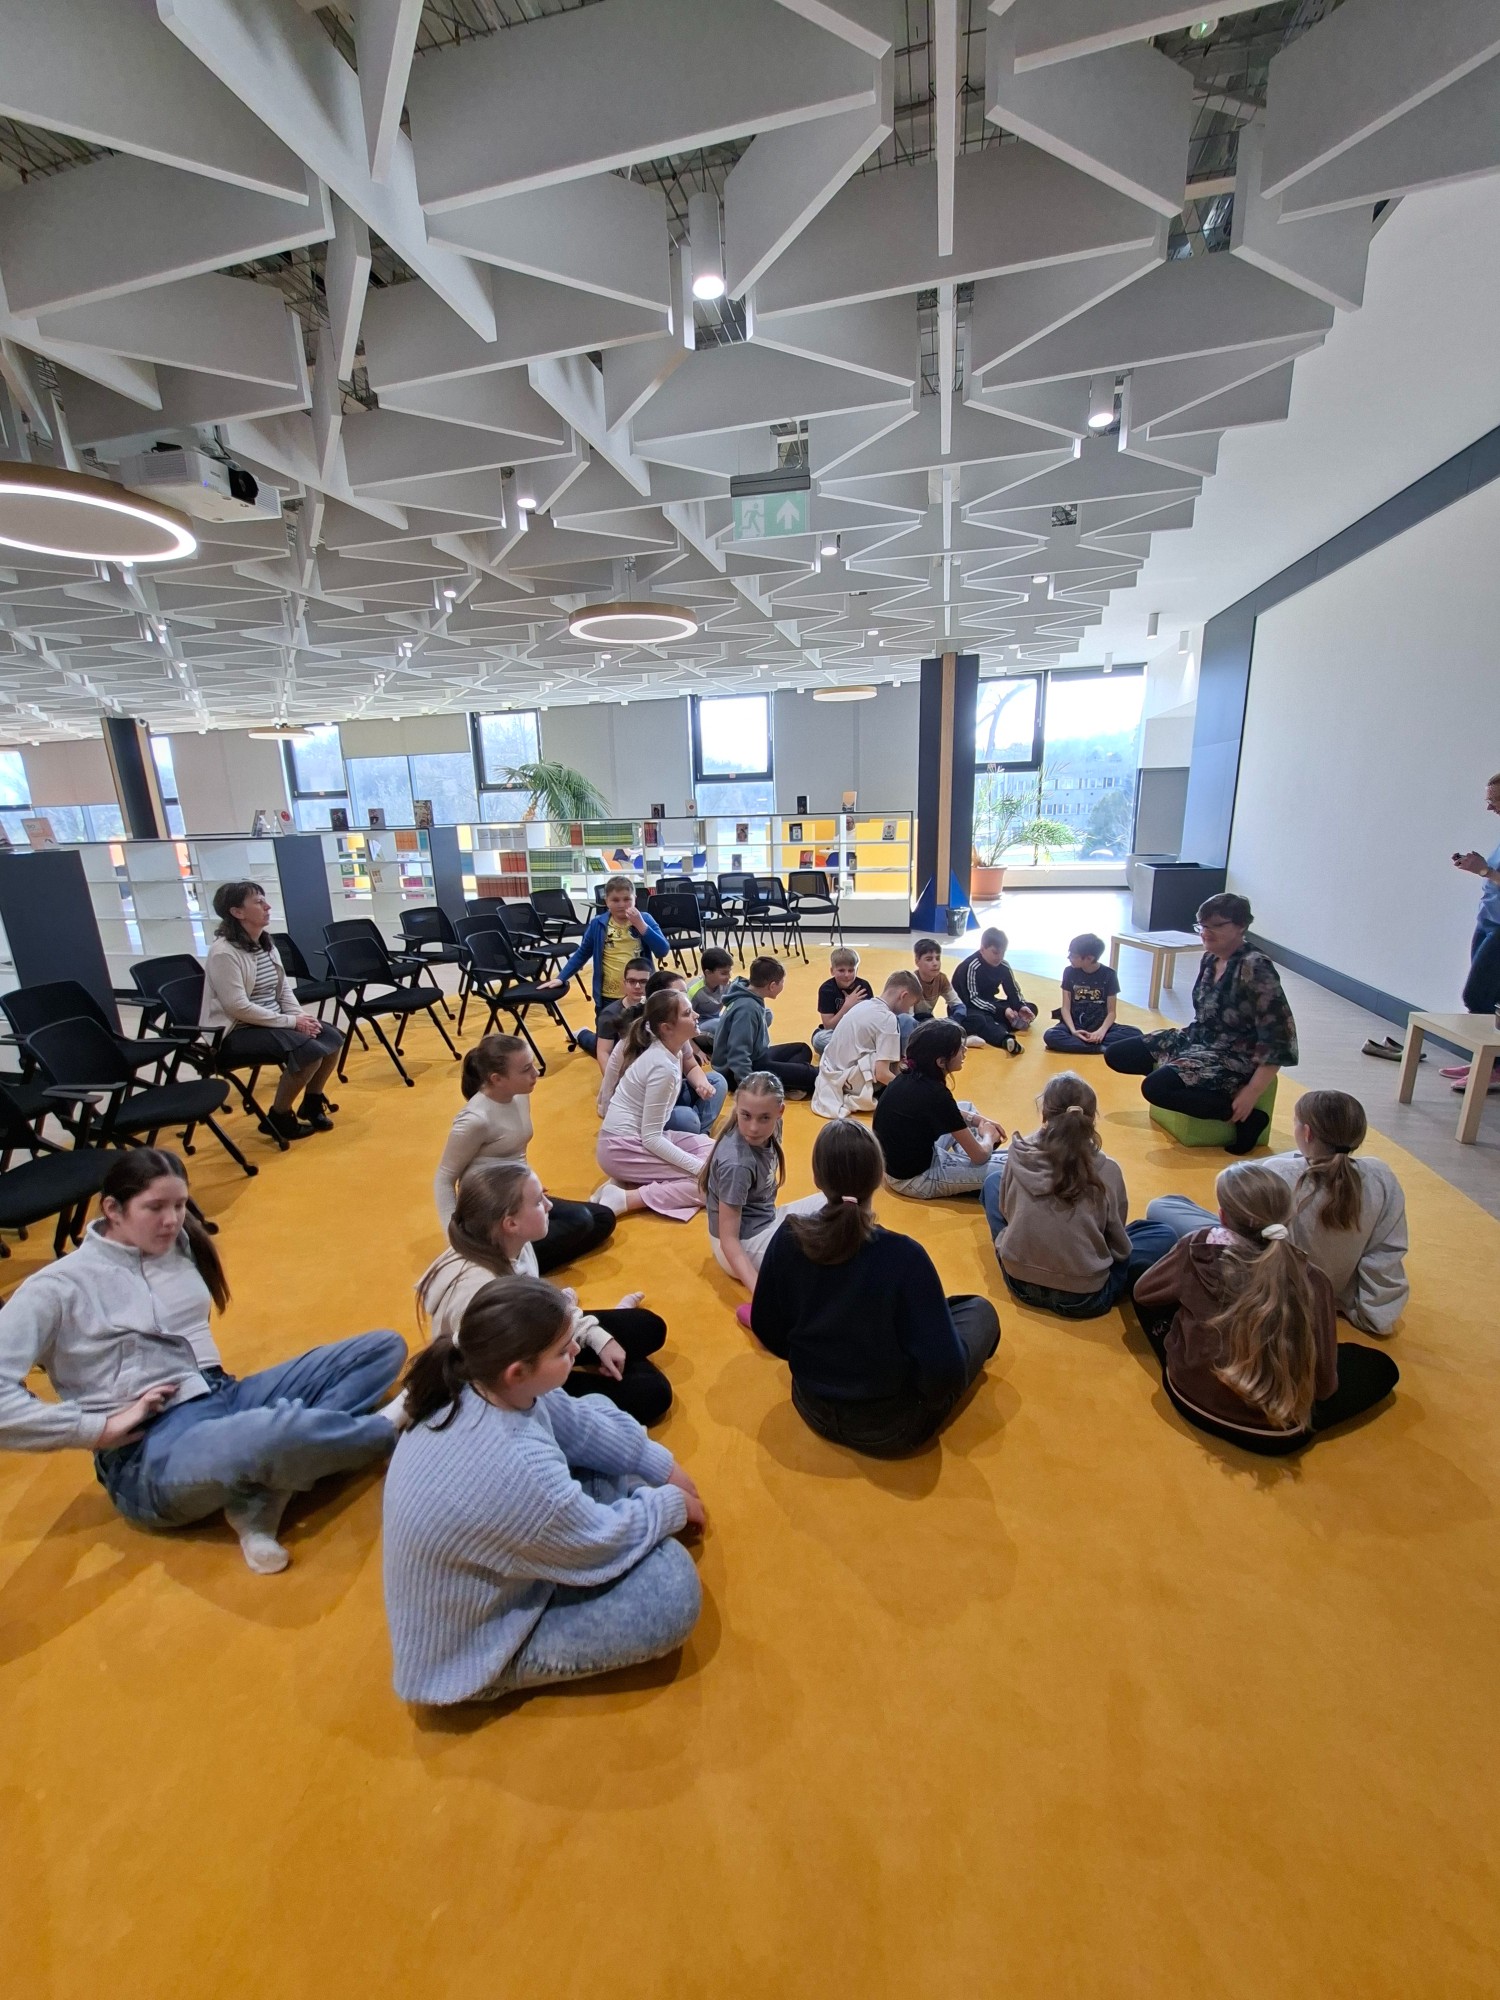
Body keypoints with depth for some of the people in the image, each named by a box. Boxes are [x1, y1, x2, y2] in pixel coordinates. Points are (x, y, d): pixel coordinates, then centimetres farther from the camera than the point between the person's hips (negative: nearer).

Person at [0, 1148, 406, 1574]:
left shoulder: (183, 1246, 12)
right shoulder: (57, 1288, -5)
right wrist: (101, 1427, -16)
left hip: (227, 1398, 7)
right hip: (150, 1454, -7)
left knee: (384, 1347, -5)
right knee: (282, 1429, -40)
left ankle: (261, 1497, -22)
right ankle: (385, 1426, -6)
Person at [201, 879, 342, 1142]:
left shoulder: (266, 944, 9)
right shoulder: (223, 952, -18)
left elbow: (284, 989, 10)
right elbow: (238, 1007, -23)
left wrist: (301, 1016, -8)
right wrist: (291, 1022, -21)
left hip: (273, 1022, 9)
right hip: (235, 1032, -9)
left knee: (331, 1038, -7)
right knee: (309, 1050, -27)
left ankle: (312, 1101, 14)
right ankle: (279, 1117, -6)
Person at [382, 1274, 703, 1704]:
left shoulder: (473, 1382, -19)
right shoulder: (515, 1470, -43)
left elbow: (579, 1422, -2)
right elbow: (603, 1544, -23)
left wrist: (662, 1466, 3)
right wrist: (672, 1505, -5)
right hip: (473, 1646, -7)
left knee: (598, 1409, 4)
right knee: (673, 1582, -17)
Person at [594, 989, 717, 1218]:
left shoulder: (669, 1049, -1)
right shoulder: (663, 1068, -25)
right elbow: (651, 1138, -23)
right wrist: (699, 1167, -22)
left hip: (639, 1138, 10)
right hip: (621, 1148, -9)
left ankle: (632, 1182, 1)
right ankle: (625, 1198, -16)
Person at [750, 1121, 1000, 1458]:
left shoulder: (787, 1239, -17)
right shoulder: (903, 1256, -30)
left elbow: (766, 1331, -4)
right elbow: (945, 1371, -28)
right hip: (890, 1429, -4)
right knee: (980, 1310, 15)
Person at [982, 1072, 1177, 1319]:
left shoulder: (1018, 1155, -11)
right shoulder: (1107, 1171, -15)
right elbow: (1119, 1246, -3)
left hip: (1019, 1281, 2)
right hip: (1083, 1298, -2)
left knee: (994, 1178, 21)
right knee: (1163, 1234, 18)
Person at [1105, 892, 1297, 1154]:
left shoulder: (1255, 968, -20)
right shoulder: (1210, 958, 3)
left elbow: (1279, 1038, -22)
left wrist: (1253, 1091, -24)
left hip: (1233, 1061, -8)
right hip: (1196, 1040, 8)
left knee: (1155, 1086, -31)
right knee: (1115, 1055, 1)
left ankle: (1248, 1117, -15)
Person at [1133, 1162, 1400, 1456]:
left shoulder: (1197, 1249, -16)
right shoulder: (1311, 1282, -18)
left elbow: (1143, 1292, 2)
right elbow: (1324, 1385, -9)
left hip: (1190, 1399, 0)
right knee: (1380, 1366, 23)